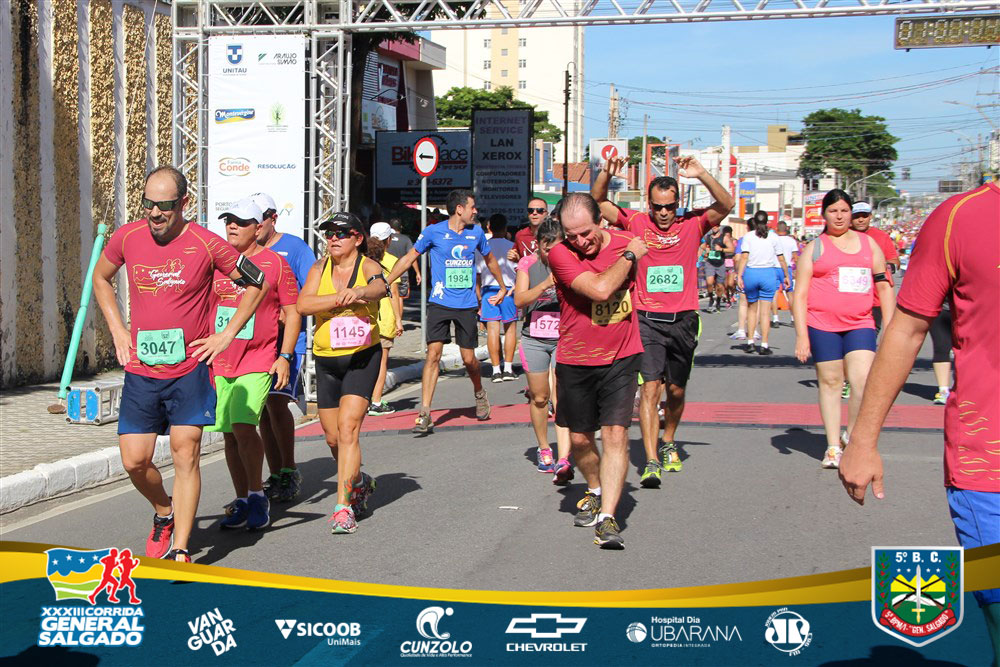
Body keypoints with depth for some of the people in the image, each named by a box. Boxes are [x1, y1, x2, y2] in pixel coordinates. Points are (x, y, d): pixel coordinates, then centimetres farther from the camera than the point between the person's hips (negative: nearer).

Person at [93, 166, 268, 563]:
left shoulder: (205, 244, -9)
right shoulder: (127, 237, 0)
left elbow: (257, 283, 3)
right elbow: (100, 278, 21)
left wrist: (227, 334, -1)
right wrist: (117, 329, 10)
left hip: (189, 370, -3)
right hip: (140, 370, 3)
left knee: (185, 457, -5)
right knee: (134, 461, 2)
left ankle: (180, 549, 2)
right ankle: (164, 512, 32)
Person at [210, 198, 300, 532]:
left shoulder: (275, 263, -1)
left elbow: (292, 312, 2)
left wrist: (285, 357, -5)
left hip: (258, 362, -4)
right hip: (219, 363, 4)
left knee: (244, 427, -18)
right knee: (230, 434, 7)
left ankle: (257, 495, 0)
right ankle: (242, 502, 18)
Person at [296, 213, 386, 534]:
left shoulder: (368, 267, -6)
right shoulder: (320, 268, 4)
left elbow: (379, 287, -30)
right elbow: (303, 304, -11)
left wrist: (360, 291, -52)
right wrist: (341, 298, -22)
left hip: (362, 356, -5)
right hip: (326, 359, 5)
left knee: (348, 428, -17)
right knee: (333, 437, 12)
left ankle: (343, 507, -15)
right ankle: (359, 481, 41)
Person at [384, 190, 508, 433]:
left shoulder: (476, 232, 7)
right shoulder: (434, 232, -4)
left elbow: (489, 259, 24)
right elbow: (409, 258, 3)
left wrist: (502, 287, 32)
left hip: (466, 305, 2)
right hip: (440, 303, -2)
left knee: (469, 359, 3)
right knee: (433, 354, -12)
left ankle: (480, 394, 34)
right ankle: (425, 414, -11)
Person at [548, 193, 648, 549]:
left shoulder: (628, 243, -3)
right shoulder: (560, 254, -16)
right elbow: (600, 289, -29)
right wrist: (629, 257, -16)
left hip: (621, 359, 1)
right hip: (575, 362, 0)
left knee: (616, 434, -12)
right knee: (580, 439, 12)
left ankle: (607, 518, -13)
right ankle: (596, 491, 40)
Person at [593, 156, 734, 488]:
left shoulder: (693, 224, 1)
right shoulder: (636, 222, 2)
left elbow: (726, 205, -12)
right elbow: (598, 202, 0)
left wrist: (701, 175, -26)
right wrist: (606, 175, -19)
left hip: (683, 320, 2)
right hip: (647, 320, -2)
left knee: (676, 391, 13)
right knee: (650, 386, -13)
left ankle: (668, 443, 39)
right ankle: (652, 462, -15)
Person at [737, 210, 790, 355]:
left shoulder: (748, 236, 0)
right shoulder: (773, 237, 2)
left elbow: (744, 257, -9)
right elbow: (781, 259, 6)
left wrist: (739, 275, -9)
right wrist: (786, 275, 15)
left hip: (751, 273, 1)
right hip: (768, 274, 0)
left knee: (751, 308, 16)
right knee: (765, 311, 0)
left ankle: (750, 342, 16)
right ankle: (764, 345, -3)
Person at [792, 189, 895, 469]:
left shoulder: (868, 244, 13)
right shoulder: (814, 248, 5)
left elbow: (884, 287, 15)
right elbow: (800, 294, 1)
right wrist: (801, 336, -7)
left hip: (860, 324, 2)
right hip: (822, 325, -1)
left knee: (863, 381, -13)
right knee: (830, 382, 3)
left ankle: (852, 435, 10)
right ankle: (833, 447, 13)